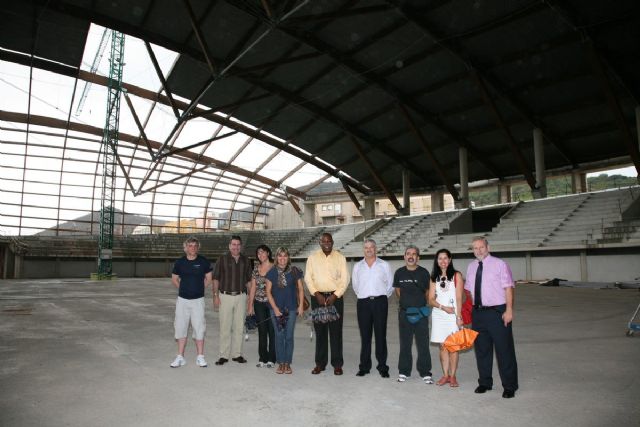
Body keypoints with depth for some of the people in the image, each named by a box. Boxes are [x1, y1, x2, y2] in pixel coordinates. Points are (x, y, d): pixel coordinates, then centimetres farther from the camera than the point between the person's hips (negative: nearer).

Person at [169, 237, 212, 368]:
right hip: (182, 299, 2)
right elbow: (174, 279, 13)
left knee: (199, 327, 0)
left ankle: (200, 357, 11)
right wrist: (184, 288, 7)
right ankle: (180, 357, 17)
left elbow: (208, 278, 9)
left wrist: (199, 288, 5)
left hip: (198, 299, -2)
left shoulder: (203, 261, -2)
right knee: (181, 327, 7)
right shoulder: (180, 262, 1)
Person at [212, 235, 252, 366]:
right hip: (225, 296, -2)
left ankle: (237, 354, 17)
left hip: (241, 296, 3)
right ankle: (224, 355, 9)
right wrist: (216, 295, -7)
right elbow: (216, 279, 1)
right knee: (225, 327, 0)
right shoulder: (222, 259, 1)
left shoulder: (245, 261, 9)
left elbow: (248, 280, 13)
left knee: (239, 326, 7)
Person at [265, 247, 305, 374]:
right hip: (276, 308, 0)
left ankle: (287, 363, 15)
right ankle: (280, 363, 15)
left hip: (291, 308, 0)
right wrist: (275, 308, -6)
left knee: (289, 336, 3)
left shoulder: (294, 272, -1)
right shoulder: (272, 273, -1)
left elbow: (301, 289, 5)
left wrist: (301, 305, -2)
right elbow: (268, 292, 1)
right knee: (279, 336, 4)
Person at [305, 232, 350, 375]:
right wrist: (316, 294, -9)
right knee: (320, 331, 5)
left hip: (335, 297, -1)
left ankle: (337, 364, 9)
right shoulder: (312, 257, 5)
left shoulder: (340, 258, 3)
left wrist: (335, 296, -9)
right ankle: (320, 363, 16)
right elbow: (308, 277, 3)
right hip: (317, 297, 1)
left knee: (336, 331, -1)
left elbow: (345, 279, 0)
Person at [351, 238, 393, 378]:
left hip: (380, 302, -1)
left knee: (381, 335, 0)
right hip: (363, 303, 1)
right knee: (365, 335, 4)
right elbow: (355, 285, 18)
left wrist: (382, 296, 8)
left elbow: (390, 284, 10)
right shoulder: (357, 266, 11)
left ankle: (382, 367, 8)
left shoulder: (384, 265, 6)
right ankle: (364, 366, 12)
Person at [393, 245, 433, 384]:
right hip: (404, 312, 2)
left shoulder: (423, 272, -5)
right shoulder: (399, 272, 0)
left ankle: (425, 372, 13)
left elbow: (428, 291, 7)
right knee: (405, 343, 10)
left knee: (423, 344, 1)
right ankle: (403, 371, 20)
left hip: (421, 312, -2)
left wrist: (420, 303, 10)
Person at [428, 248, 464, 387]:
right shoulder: (434, 278, 9)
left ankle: (452, 376, 8)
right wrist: (443, 307, -11)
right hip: (438, 315, 3)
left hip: (453, 314, -3)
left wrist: (458, 316, -11)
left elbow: (459, 298, -4)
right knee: (442, 346, 6)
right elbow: (431, 300, 5)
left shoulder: (456, 275, 0)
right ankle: (445, 375, 14)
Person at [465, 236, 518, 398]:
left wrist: (509, 310, -16)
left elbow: (508, 288, -10)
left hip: (497, 312, -5)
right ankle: (484, 382, 30)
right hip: (478, 312, 5)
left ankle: (509, 386, 16)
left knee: (504, 349, 2)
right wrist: (472, 308, 11)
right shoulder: (471, 266, 9)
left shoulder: (499, 264, -7)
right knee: (481, 349, 14)